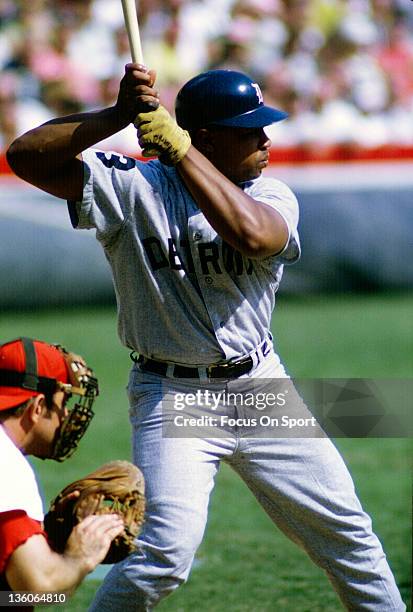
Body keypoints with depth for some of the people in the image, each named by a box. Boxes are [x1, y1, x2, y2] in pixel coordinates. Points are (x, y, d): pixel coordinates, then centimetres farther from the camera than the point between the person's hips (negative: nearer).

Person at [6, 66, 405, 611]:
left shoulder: (272, 197, -1)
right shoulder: (131, 188, -8)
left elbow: (253, 234, -26)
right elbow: (26, 156, -19)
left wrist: (176, 147, -26)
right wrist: (121, 114, -29)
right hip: (173, 397, -4)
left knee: (348, 532, 10)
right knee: (167, 551, -19)